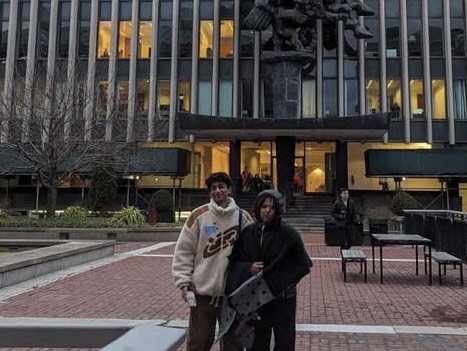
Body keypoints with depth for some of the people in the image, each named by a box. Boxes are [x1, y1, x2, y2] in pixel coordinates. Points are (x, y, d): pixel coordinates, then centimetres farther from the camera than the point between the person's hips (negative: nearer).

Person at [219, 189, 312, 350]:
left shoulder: (288, 234, -11)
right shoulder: (248, 232, 0)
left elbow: (303, 265, -8)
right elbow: (235, 262, 5)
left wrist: (279, 280, -13)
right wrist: (248, 268, -15)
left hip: (283, 298, -3)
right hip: (255, 298, 3)